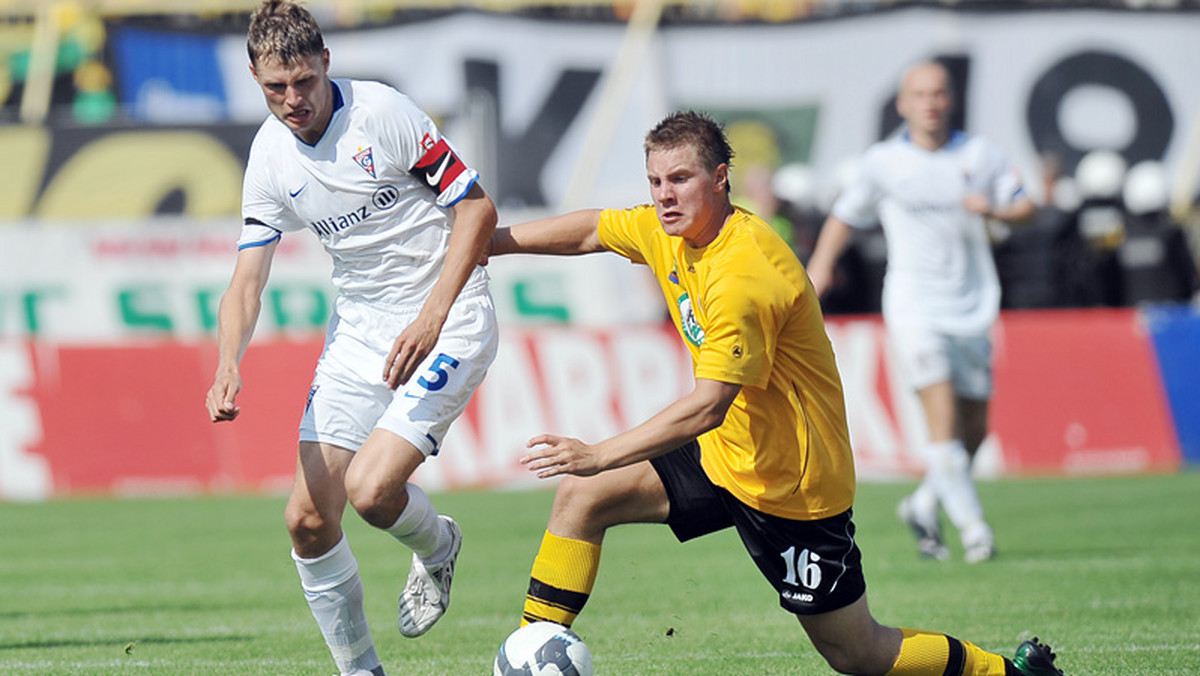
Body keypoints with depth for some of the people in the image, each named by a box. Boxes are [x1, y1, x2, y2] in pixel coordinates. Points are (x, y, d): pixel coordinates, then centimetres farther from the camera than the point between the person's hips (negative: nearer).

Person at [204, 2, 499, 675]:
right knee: (309, 519, -2)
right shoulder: (269, 155, 0)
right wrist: (229, 365, -19)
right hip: (358, 329, 6)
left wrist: (430, 320, -21)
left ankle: (437, 545, 14)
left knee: (371, 488, -22)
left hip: (449, 319, -6)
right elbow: (249, 278, 1)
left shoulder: (383, 112, -16)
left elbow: (478, 207, -14)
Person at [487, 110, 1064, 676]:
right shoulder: (668, 230, -3)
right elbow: (589, 231, 16)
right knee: (581, 496, -4)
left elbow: (707, 407, -34)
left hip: (793, 485, -8)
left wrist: (598, 456, -36)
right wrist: (486, 243, 16)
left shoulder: (742, 278, -29)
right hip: (721, 457, 8)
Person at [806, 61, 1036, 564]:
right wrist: (821, 262, 2)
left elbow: (1025, 207, 7)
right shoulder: (883, 161, 3)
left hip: (971, 308, 3)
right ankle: (971, 524, -17)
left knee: (974, 428, 4)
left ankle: (925, 504, 27)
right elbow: (847, 215, 16)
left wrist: (995, 210, -14)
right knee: (942, 410, -20)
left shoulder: (978, 154, 5)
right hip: (914, 303, -3)